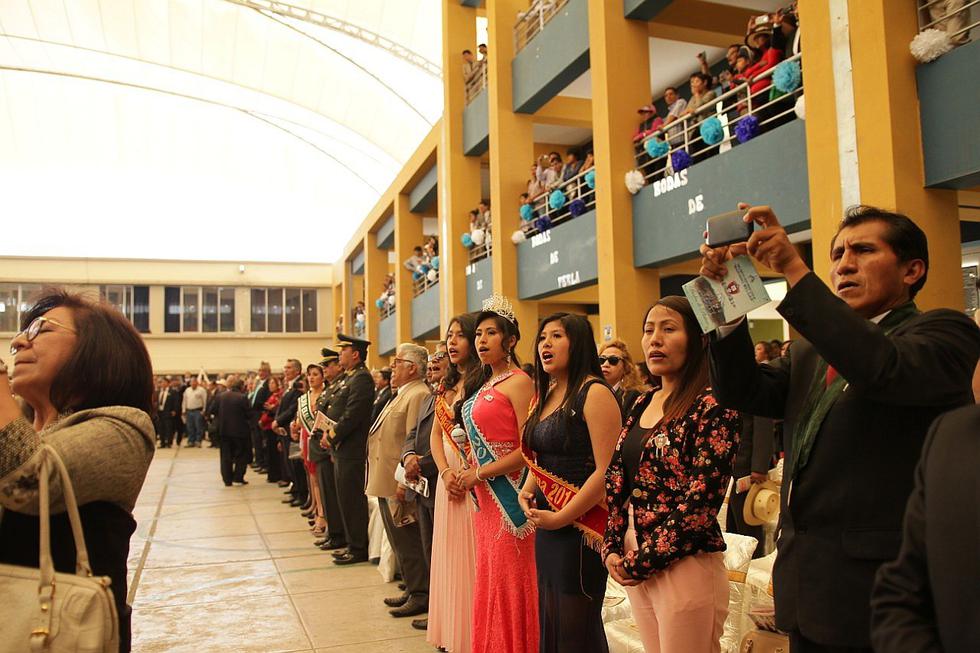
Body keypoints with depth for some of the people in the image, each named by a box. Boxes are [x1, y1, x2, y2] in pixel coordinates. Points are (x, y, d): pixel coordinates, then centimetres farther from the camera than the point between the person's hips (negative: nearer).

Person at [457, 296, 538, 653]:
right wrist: (465, 472, 4)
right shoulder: (483, 385, 13)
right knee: (488, 579, 16)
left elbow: (528, 448, -18)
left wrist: (480, 473, -14)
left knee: (508, 582, 1)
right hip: (483, 495, 8)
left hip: (507, 496, -8)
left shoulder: (519, 382, -12)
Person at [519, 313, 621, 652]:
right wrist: (526, 492, 3)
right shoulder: (546, 395, 12)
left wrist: (562, 518, -16)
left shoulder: (594, 393, -13)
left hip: (580, 527, -8)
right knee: (548, 621, 16)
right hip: (546, 524, 8)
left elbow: (607, 471, -19)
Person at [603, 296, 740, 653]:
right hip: (633, 562, 7)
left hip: (685, 565, -6)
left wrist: (643, 561, -14)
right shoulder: (642, 403, 9)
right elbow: (617, 480, 11)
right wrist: (613, 549, 0)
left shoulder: (713, 406, -13)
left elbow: (700, 501, -18)